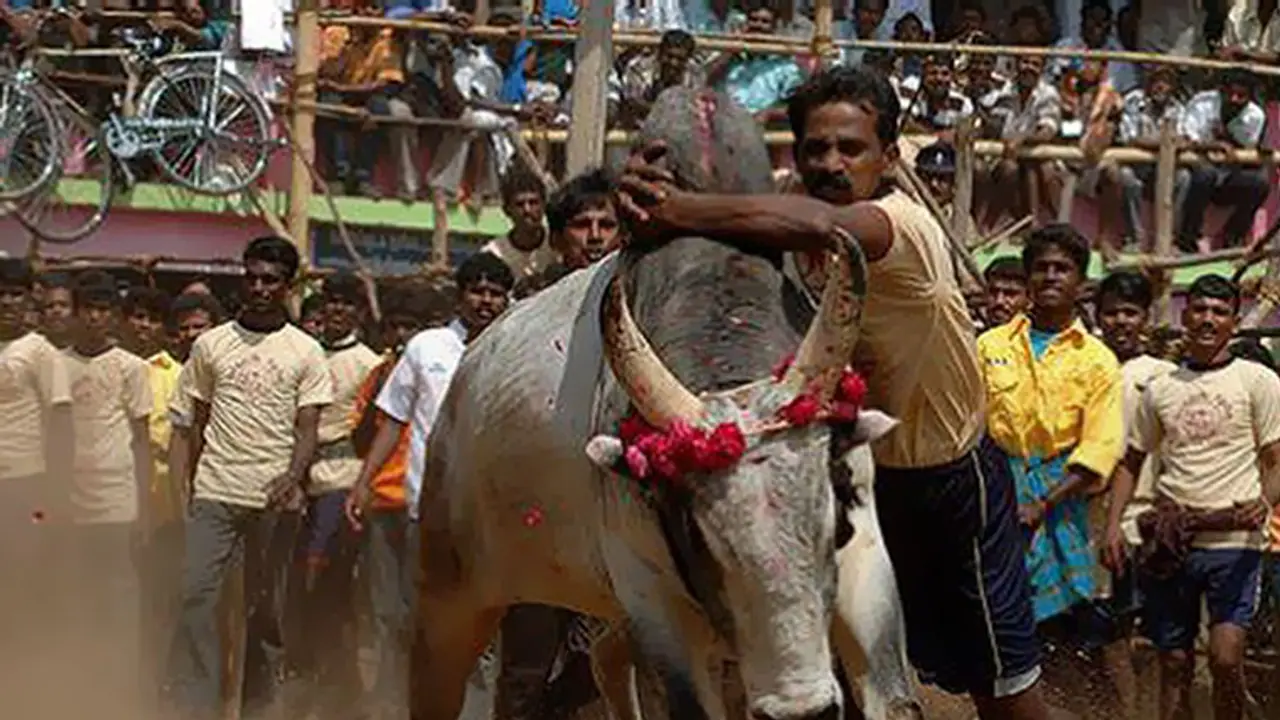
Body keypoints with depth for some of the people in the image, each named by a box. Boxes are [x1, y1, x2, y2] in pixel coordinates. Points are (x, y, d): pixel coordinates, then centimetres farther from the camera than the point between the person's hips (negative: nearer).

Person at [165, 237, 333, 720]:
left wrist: (293, 479, -18)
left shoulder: (306, 352, 4)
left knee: (265, 607, 6)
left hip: (274, 498, -1)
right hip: (214, 492, 1)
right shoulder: (211, 344, 8)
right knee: (196, 594, -10)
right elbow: (193, 424, 12)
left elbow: (307, 429, 0)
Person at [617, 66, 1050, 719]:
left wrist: (680, 212, -55)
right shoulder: (795, 240, -7)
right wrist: (649, 189, -41)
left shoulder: (907, 228, -30)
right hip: (862, 474, 6)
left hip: (952, 477, -6)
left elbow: (820, 226, -51)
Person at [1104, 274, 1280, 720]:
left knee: (1226, 656, -17)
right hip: (1170, 541, 4)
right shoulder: (1160, 389, 13)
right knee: (1174, 663, 7)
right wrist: (1113, 525, 5)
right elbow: (1131, 462, 18)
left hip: (1234, 539, -3)